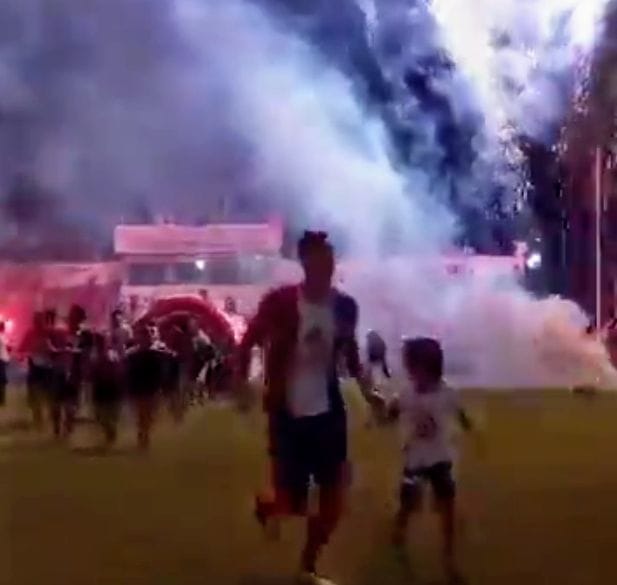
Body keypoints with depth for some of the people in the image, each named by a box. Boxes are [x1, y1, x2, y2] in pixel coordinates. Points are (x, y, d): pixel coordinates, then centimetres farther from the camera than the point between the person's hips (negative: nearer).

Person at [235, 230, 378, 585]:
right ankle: (268, 506, 34)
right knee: (292, 505, -3)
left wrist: (367, 391, 7)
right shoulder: (280, 301, -13)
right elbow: (248, 343, -2)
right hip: (288, 414, -4)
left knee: (334, 500, 7)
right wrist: (242, 384, -10)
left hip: (329, 412, 4)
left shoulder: (346, 306, 0)